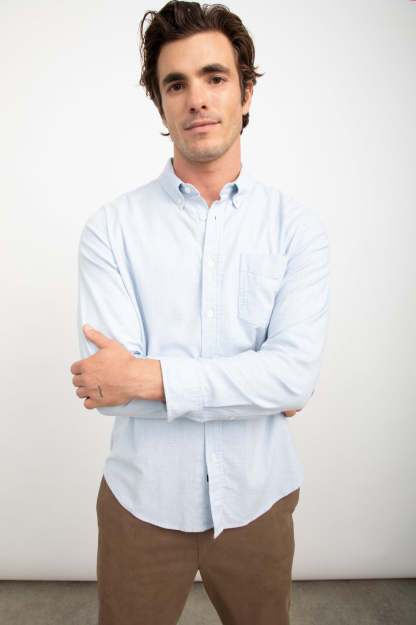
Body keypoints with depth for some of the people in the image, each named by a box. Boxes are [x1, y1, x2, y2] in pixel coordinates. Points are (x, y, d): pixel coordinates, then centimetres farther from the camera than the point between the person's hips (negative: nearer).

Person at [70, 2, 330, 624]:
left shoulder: (297, 227, -7)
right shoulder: (111, 228, -10)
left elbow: (297, 373, -18)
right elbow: (108, 388, -18)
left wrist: (149, 375, -23)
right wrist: (256, 385, -17)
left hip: (256, 500, 2)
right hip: (143, 502, -1)